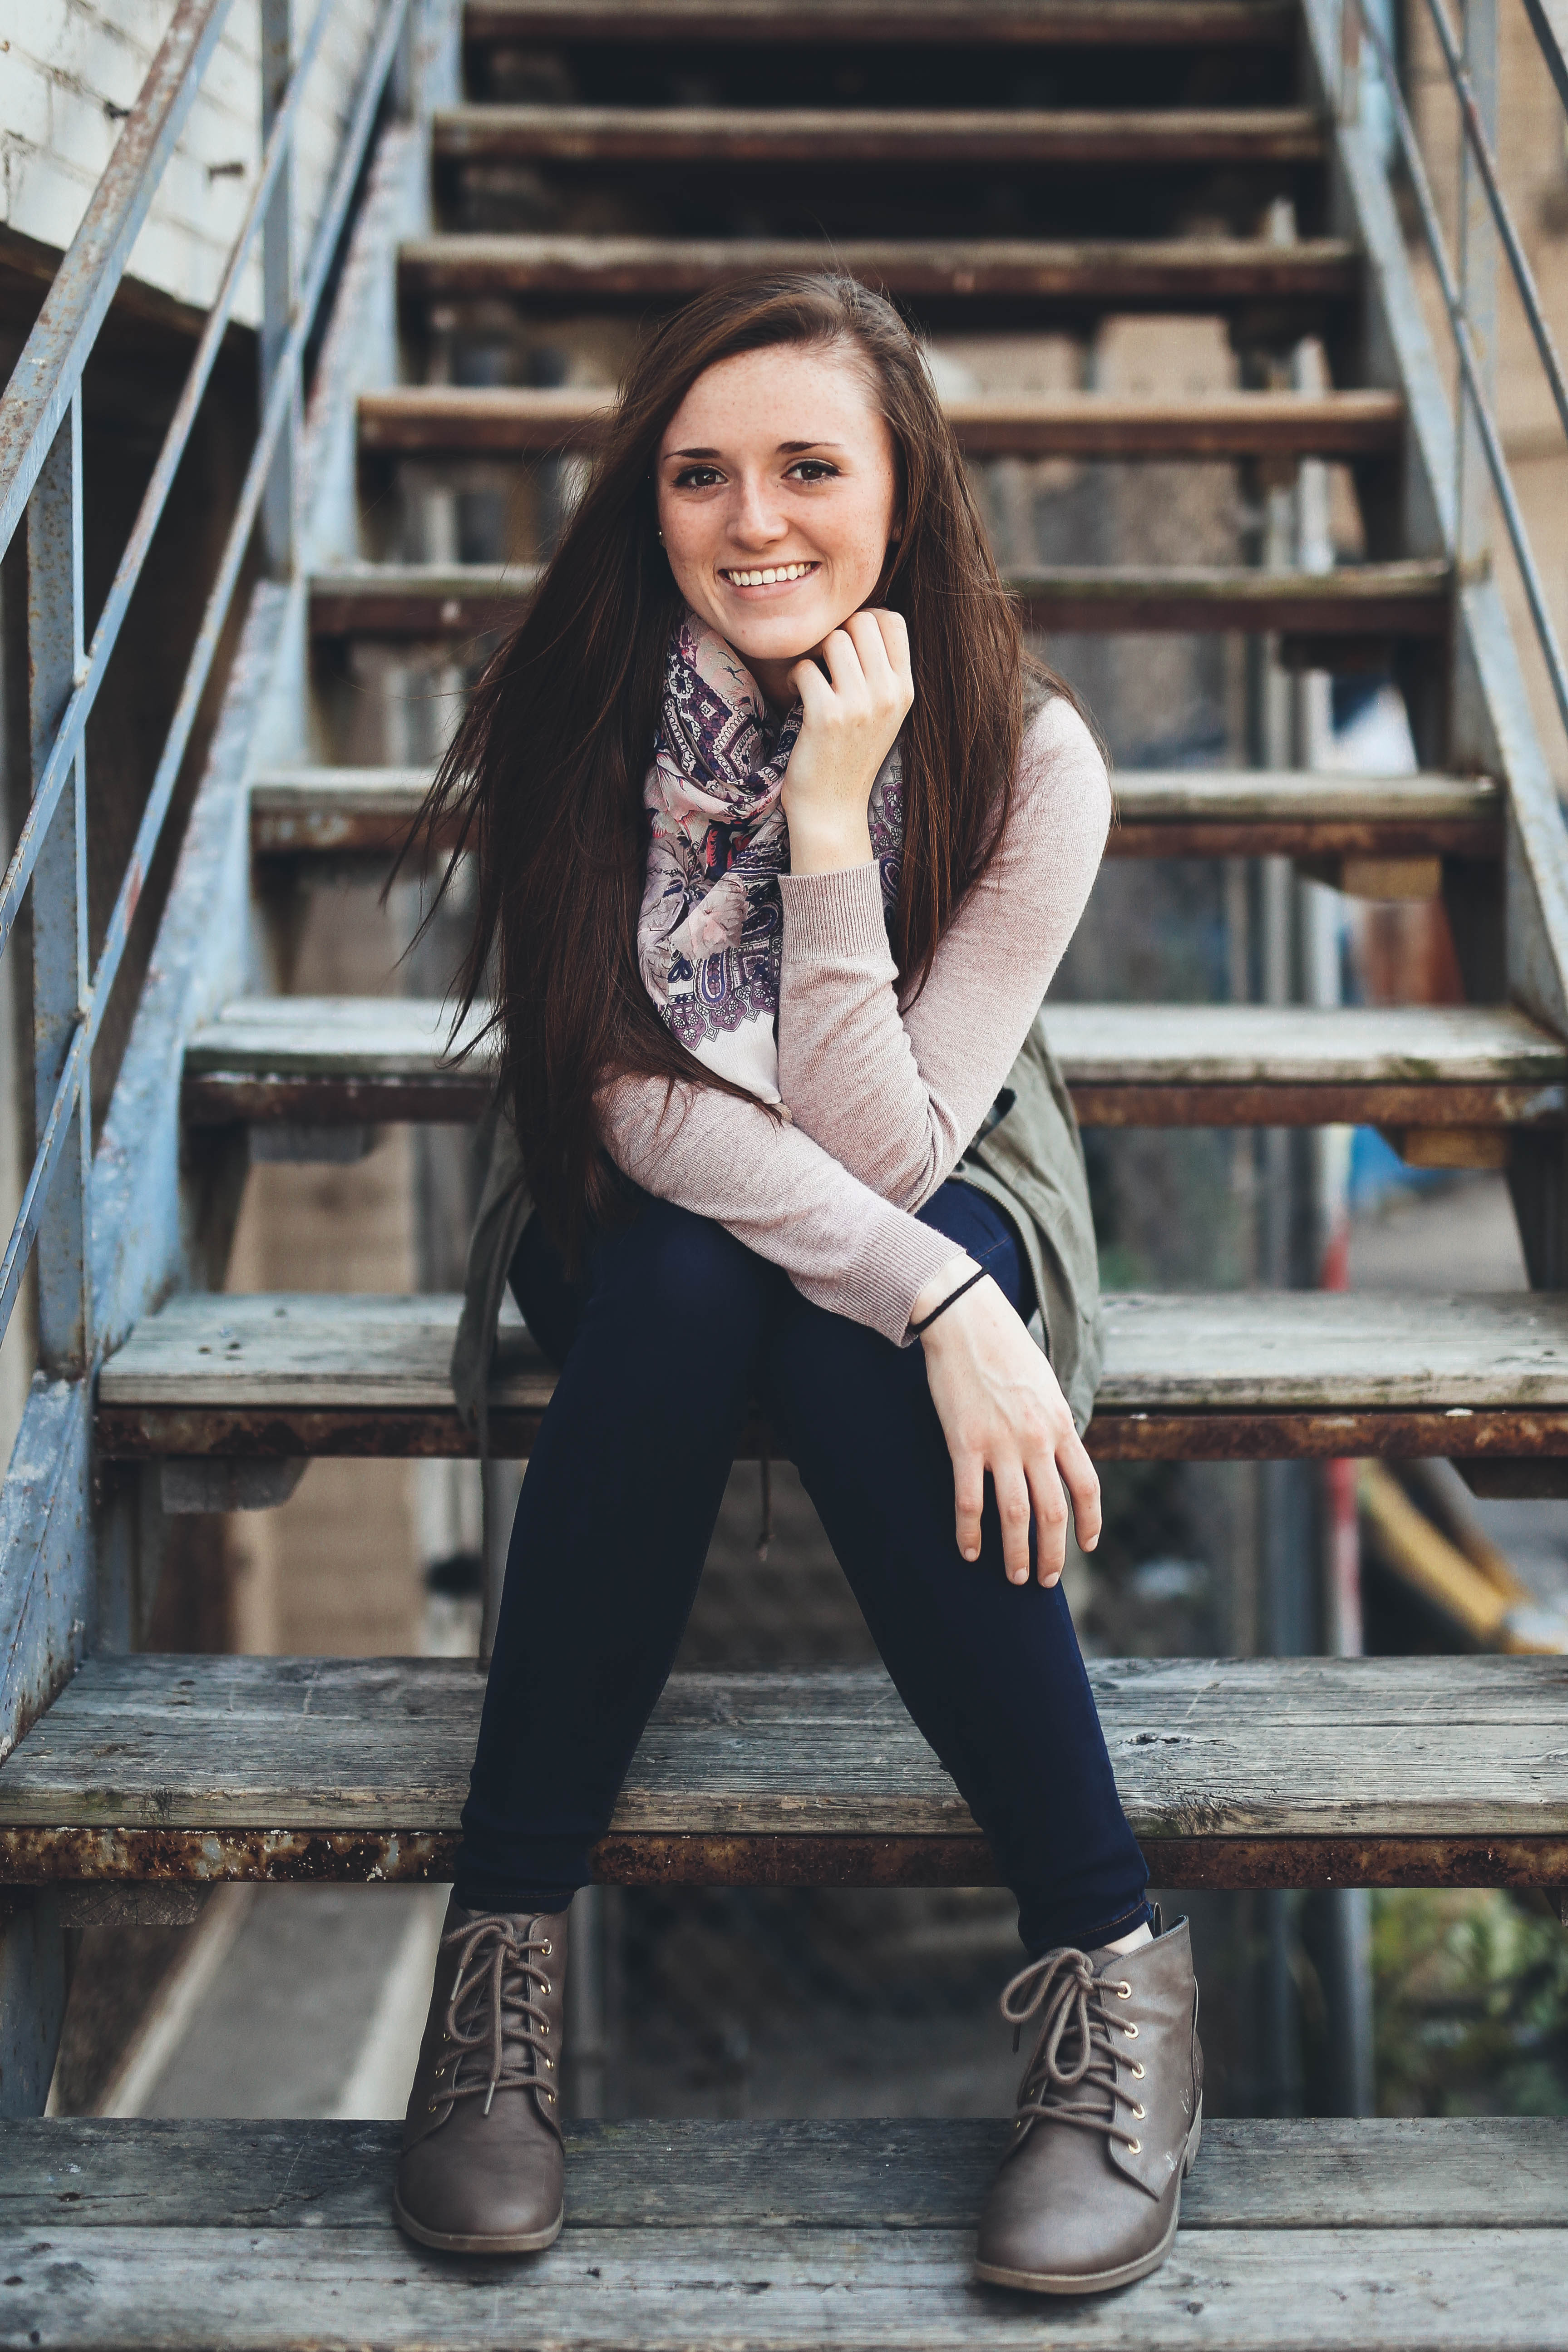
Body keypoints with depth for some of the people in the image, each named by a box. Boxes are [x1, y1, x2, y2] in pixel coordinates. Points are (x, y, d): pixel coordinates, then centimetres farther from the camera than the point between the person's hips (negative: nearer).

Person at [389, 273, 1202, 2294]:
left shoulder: (1028, 762, -21)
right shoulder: (576, 723, -19)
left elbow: (879, 1155, -26)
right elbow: (648, 1111, -24)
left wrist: (834, 811, -34)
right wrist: (942, 1306, -37)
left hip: (943, 1207, 0)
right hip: (631, 1225, 1)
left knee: (847, 1349, -35)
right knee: (685, 1285, -35)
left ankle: (1109, 1960, -26)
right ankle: (504, 1946, -26)